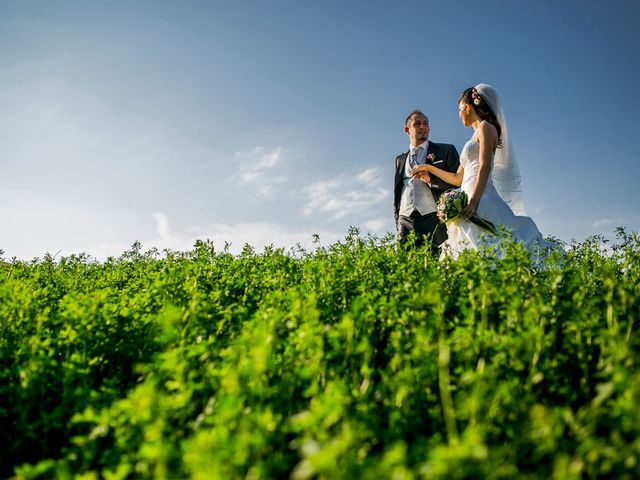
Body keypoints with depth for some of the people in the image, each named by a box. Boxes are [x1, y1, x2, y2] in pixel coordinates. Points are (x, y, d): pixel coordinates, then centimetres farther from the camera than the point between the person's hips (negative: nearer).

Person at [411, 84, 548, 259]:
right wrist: (429, 169, 35)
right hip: (469, 197, 8)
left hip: (481, 198, -8)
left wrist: (473, 202, -23)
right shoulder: (475, 135, 29)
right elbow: (458, 178, 31)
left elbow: (485, 167, -11)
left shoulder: (486, 127, 4)